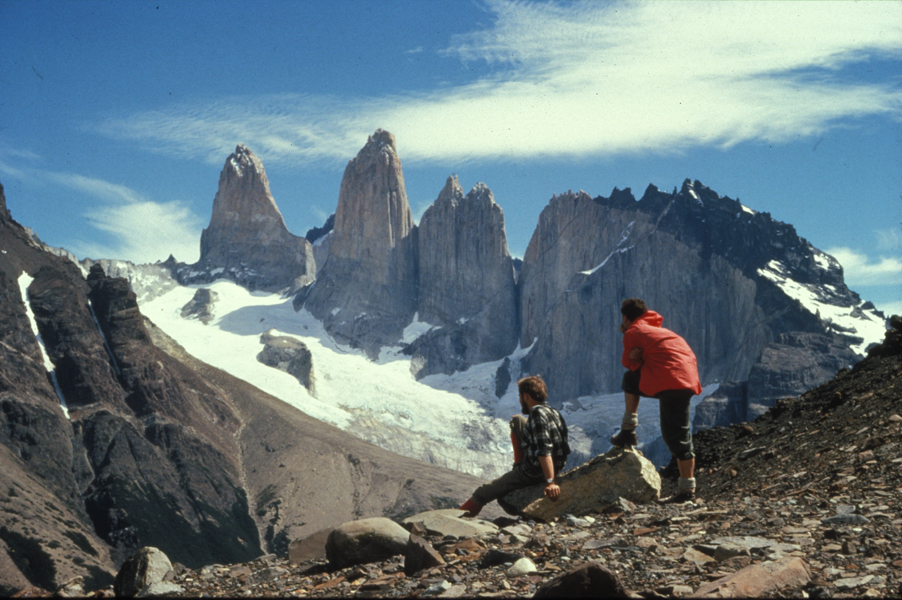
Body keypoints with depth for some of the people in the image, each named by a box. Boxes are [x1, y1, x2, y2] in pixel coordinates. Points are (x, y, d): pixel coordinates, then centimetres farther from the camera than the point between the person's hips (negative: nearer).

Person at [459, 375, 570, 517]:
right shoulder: (552, 412, 6)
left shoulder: (538, 414, -23)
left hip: (535, 472, -9)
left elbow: (544, 450, -32)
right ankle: (519, 466, 21)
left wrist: (550, 481, -38)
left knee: (483, 493, 1)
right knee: (517, 421, 21)